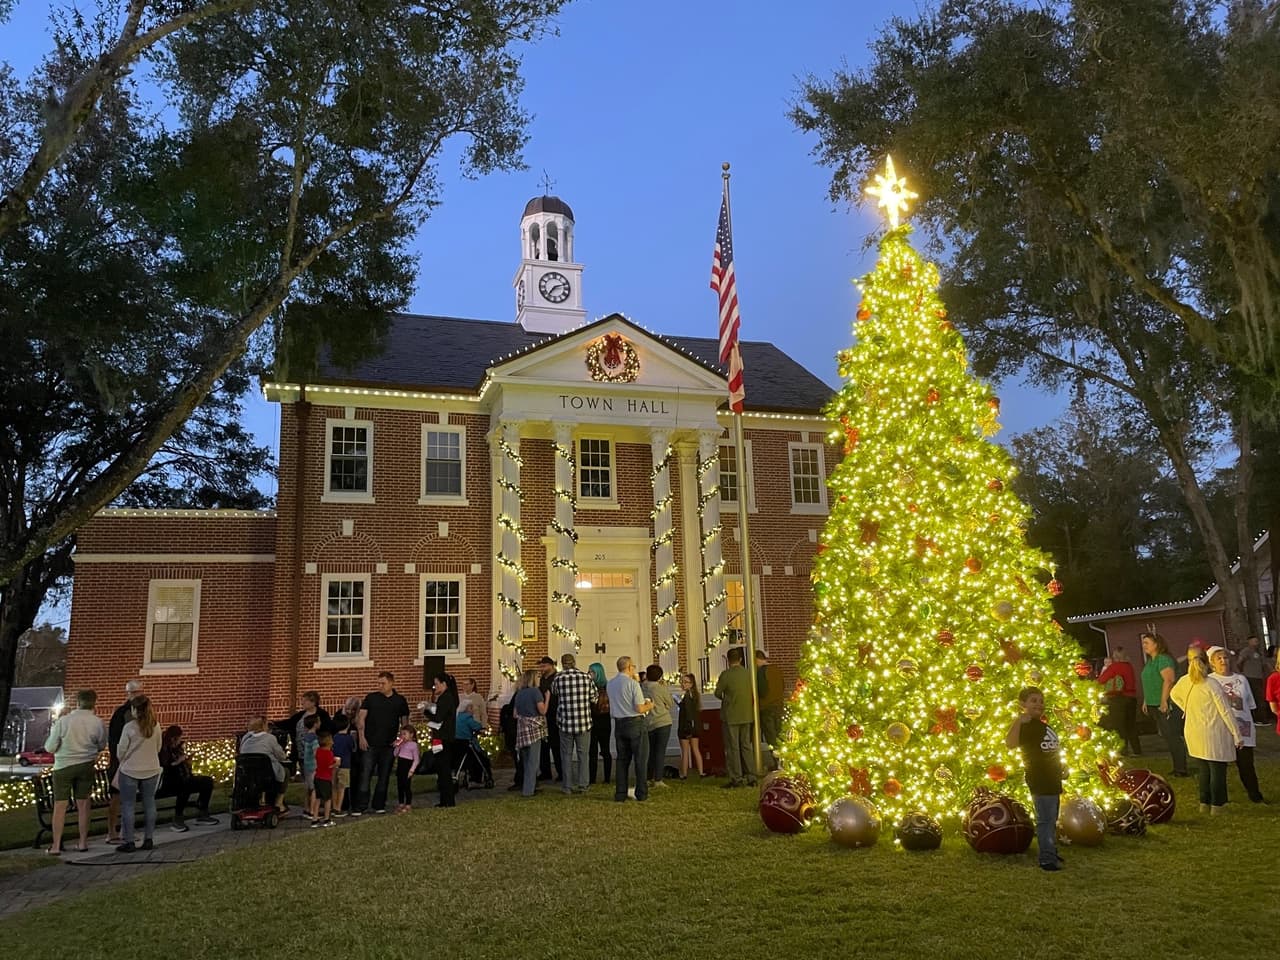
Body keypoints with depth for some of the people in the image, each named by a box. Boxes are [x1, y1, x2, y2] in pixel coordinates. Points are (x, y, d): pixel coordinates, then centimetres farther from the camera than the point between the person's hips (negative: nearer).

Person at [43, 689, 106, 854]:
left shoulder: (63, 721, -14)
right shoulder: (98, 723, -9)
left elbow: (50, 747, -7)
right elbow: (101, 746, 5)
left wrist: (52, 730, 10)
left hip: (63, 766, -2)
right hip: (86, 766, 2)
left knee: (60, 806, 6)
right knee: (83, 805, 11)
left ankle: (56, 845, 7)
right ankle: (83, 843, 17)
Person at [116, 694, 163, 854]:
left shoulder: (129, 727, -15)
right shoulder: (156, 726, -3)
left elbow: (122, 750, -7)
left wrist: (122, 761, 13)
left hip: (130, 770, -4)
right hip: (151, 770, 4)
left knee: (128, 805, 6)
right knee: (149, 803, 11)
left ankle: (129, 842, 7)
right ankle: (148, 840, 14)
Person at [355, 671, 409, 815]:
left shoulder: (400, 701, 5)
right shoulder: (371, 698, 2)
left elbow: (405, 722, 12)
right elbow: (361, 718, 1)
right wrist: (361, 737, -7)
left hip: (389, 745, 1)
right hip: (370, 744, -1)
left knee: (384, 776, 8)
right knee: (365, 775, -4)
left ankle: (379, 805, 19)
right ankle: (360, 807, 0)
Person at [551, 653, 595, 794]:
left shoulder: (558, 678, -6)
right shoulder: (587, 677, -5)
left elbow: (553, 693, 13)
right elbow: (594, 699, 2)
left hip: (565, 723, 0)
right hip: (584, 723, 0)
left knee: (566, 755, 10)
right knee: (583, 754, 11)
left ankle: (567, 786, 13)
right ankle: (582, 785, 11)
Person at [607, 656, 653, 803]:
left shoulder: (610, 684, 6)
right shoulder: (633, 683, -14)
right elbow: (639, 709, -16)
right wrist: (649, 706, 6)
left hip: (618, 723, 6)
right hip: (635, 723, -6)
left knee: (622, 759, 11)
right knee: (640, 759, 4)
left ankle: (620, 794, 12)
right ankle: (641, 794, 8)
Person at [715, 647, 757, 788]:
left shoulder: (726, 674, -13)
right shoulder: (748, 673, 0)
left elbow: (718, 693, -6)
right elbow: (752, 693, 8)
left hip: (731, 716, -5)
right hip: (747, 715, 5)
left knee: (733, 747, 2)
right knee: (747, 746, 12)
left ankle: (736, 778, 3)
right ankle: (751, 777, 13)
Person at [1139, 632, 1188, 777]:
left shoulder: (1163, 659, -14)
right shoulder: (1150, 661, 16)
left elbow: (1169, 680, -23)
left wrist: (1164, 701, -24)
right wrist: (1146, 701, 18)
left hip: (1167, 706, -10)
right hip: (1155, 706, 10)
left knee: (1173, 737, -5)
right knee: (1167, 737, 13)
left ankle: (1181, 769, 2)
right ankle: (1178, 767, 20)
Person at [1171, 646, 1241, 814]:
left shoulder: (1184, 681, -1)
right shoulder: (1212, 685, -17)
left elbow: (1173, 694, 20)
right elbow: (1225, 712, -13)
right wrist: (1236, 735, -5)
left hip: (1194, 734, 6)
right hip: (1213, 734, -6)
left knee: (1204, 769, 18)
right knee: (1218, 769, 5)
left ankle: (1204, 803, 24)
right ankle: (1217, 805, 8)